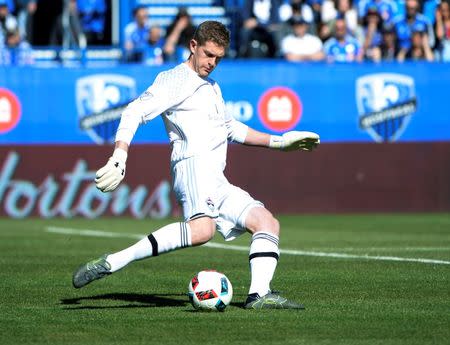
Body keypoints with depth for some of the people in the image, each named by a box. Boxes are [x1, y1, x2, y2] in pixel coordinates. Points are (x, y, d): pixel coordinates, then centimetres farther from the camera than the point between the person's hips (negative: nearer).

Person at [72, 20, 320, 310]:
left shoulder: (212, 87, 32)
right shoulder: (175, 80, 4)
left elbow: (232, 129, 44)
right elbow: (135, 112, -7)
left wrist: (279, 141, 42)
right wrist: (119, 158, -20)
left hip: (217, 182, 10)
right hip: (194, 165, -10)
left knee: (268, 223, 1)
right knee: (203, 229, -36)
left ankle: (259, 294, -13)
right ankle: (112, 263, -39)